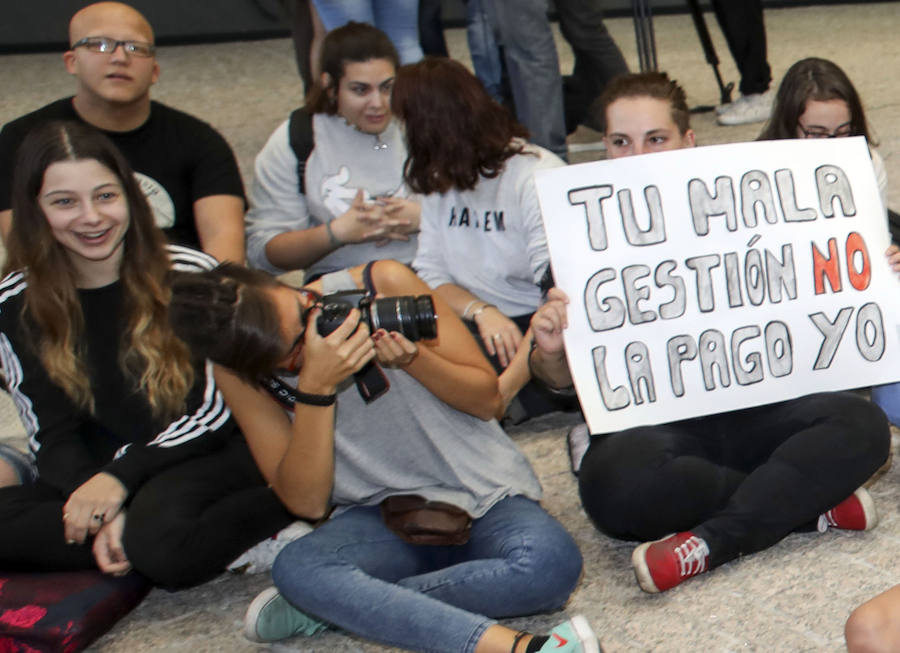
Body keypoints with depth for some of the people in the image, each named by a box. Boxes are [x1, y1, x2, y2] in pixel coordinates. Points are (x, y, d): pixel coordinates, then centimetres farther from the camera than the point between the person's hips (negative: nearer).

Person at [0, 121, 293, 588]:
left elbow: (217, 409, -8)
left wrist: (122, 475, -21)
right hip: (96, 476, 5)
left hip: (209, 459, -5)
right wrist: (102, 510, -21)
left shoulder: (190, 276, -8)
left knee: (160, 528, -38)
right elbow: (52, 437, -1)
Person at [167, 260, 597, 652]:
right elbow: (306, 503, -15)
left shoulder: (384, 283, -12)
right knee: (296, 568, -32)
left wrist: (410, 357, -23)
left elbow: (487, 398, -4)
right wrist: (316, 387, -27)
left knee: (550, 563, -32)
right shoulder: (239, 374, -9)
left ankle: (336, 607, -23)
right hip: (380, 514, 0)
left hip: (481, 493, 0)